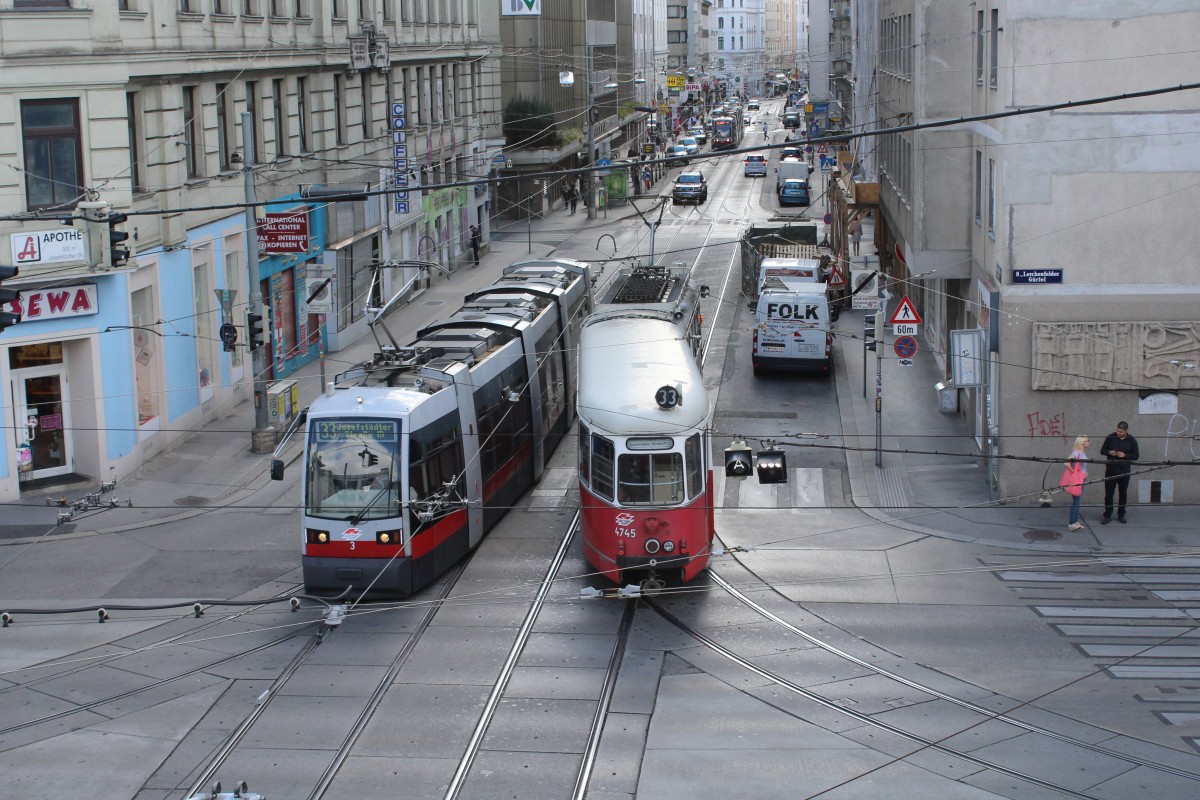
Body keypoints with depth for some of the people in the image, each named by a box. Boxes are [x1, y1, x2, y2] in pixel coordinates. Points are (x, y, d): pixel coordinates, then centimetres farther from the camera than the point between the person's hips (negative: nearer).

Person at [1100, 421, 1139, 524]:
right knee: (1108, 493, 0)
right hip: (1111, 470, -1)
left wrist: (1125, 455, -16)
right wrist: (1109, 452, -15)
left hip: (1124, 471, 1)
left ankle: (1121, 515, 22)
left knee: (1123, 494, 10)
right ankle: (1107, 516, 8)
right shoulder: (1110, 437, -2)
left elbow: (1135, 456, 2)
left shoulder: (1131, 441, -1)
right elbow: (1102, 451, 6)